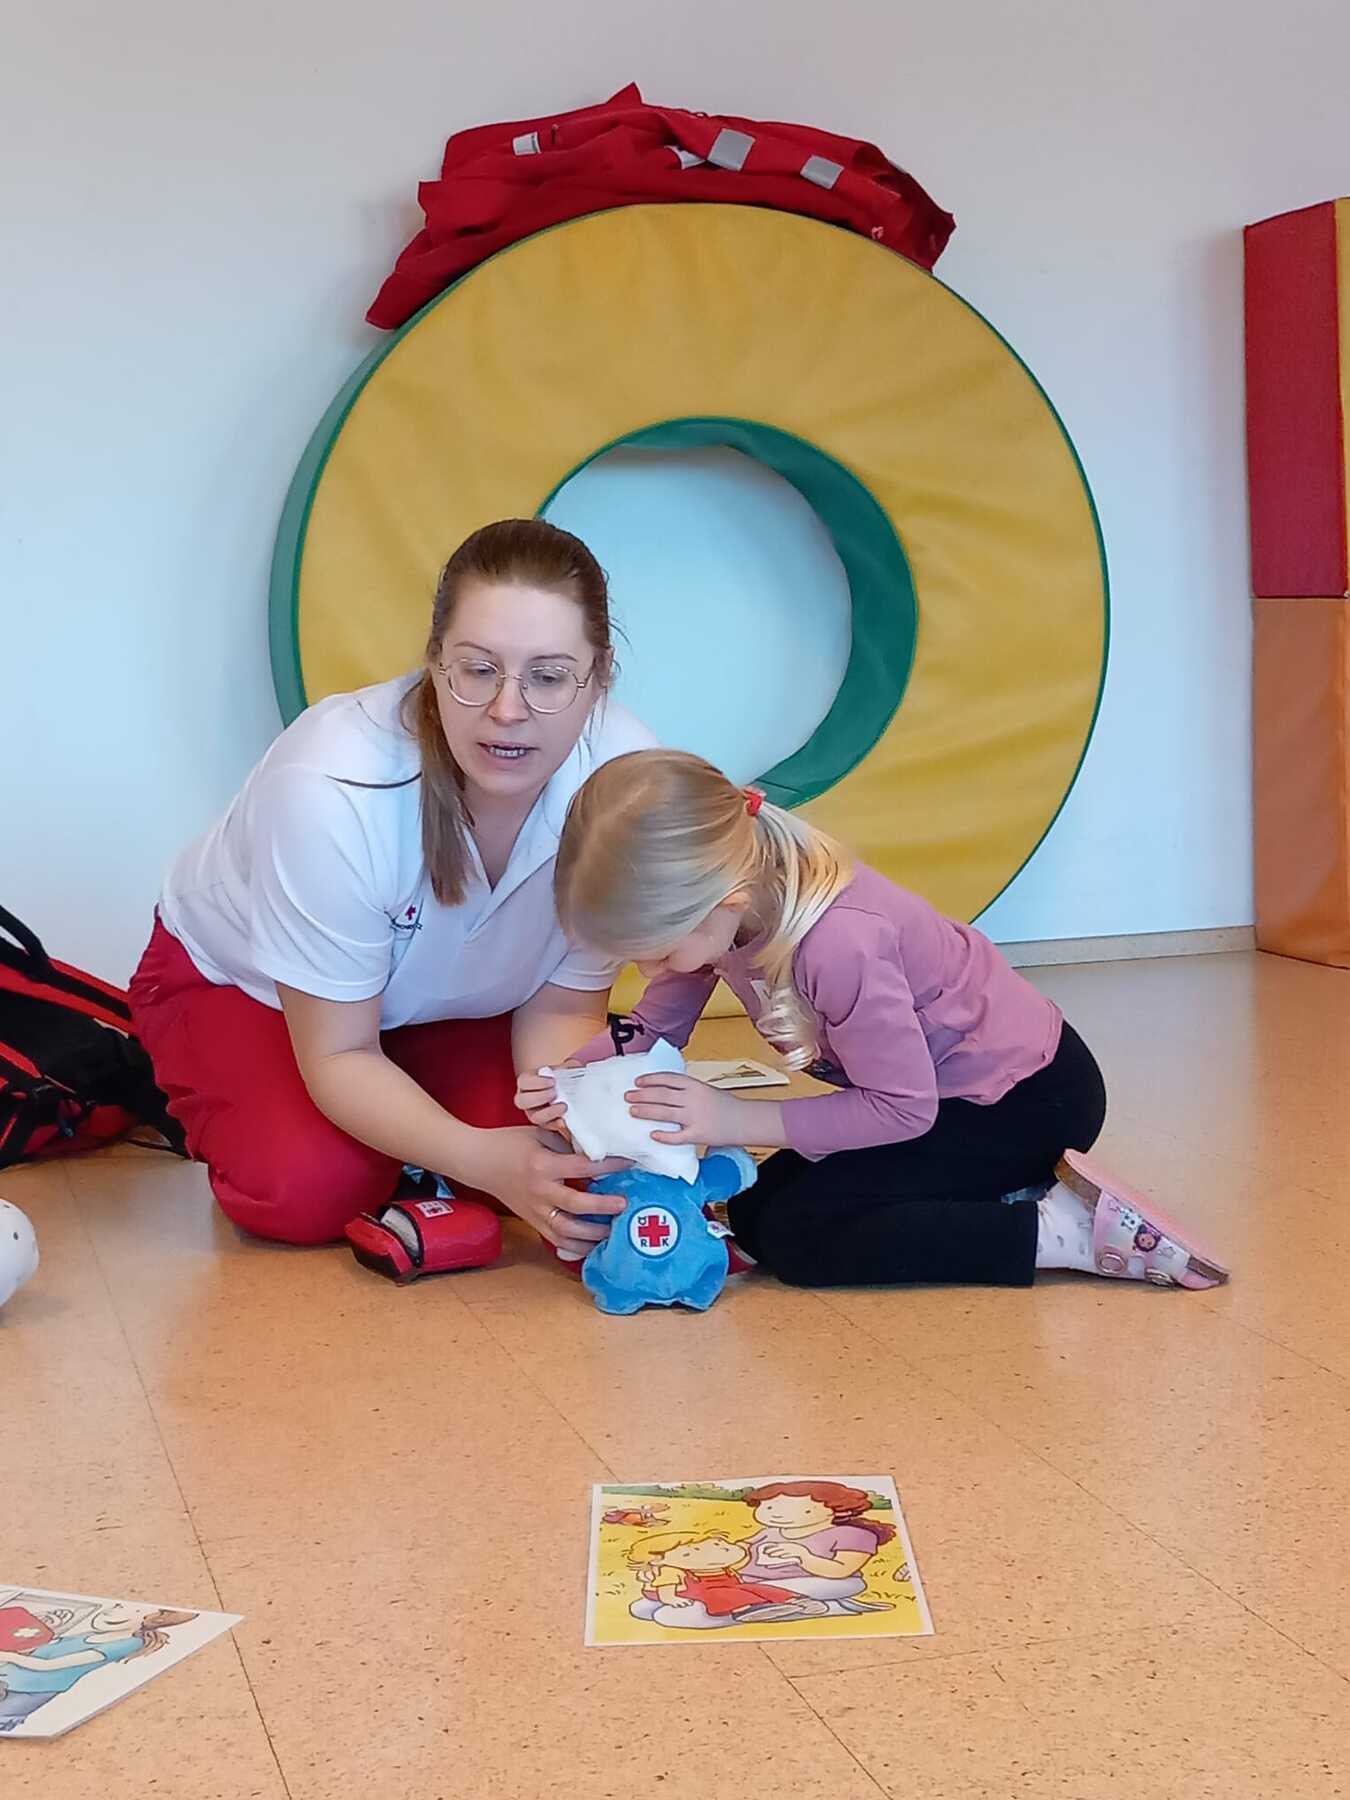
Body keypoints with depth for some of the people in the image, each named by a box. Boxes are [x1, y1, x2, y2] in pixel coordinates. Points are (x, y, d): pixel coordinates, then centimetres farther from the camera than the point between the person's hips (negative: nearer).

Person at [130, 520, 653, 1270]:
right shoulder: (332, 790, -39)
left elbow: (561, 1008, -15)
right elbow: (338, 1056, -28)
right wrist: (484, 1160, -44)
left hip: (447, 1000, 4)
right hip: (238, 981, -3)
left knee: (583, 1143, -19)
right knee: (311, 1189, -26)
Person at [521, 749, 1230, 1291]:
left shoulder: (839, 943, -36)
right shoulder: (708, 897, -14)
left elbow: (904, 1109, -26)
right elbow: (655, 1025, -2)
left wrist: (736, 1120, -29)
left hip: (1028, 1099, -9)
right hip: (936, 1082, 9)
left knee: (795, 1238, -18)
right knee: (755, 1214, 5)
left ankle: (1065, 1229, -13)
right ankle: (999, 1189, 8)